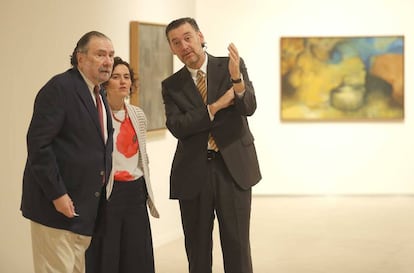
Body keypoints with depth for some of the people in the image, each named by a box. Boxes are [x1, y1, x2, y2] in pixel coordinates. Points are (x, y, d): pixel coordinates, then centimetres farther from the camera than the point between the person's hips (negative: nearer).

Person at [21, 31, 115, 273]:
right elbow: (38, 143, -19)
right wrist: (57, 194, -21)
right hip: (56, 205, -8)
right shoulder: (60, 88, -12)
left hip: (85, 208, 9)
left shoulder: (100, 98, 15)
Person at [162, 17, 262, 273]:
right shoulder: (171, 85, 6)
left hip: (233, 168, -2)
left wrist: (236, 78, -30)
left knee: (237, 244, -1)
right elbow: (176, 127, -9)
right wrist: (215, 107, -16)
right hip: (193, 173, 2)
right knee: (197, 248, 10)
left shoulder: (232, 65, 2)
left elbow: (249, 107, -11)